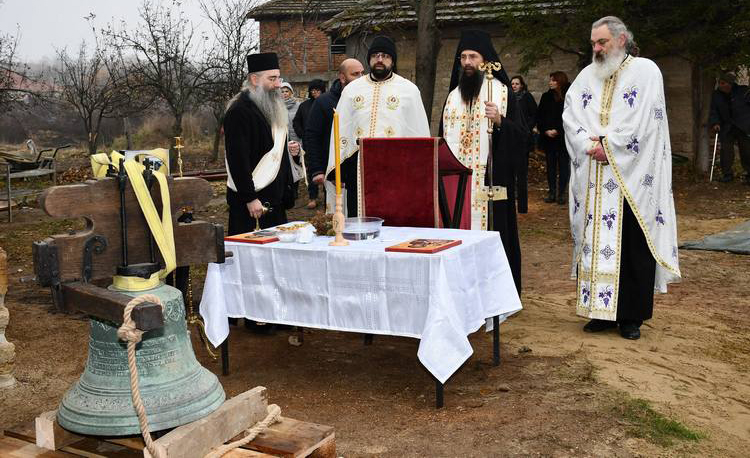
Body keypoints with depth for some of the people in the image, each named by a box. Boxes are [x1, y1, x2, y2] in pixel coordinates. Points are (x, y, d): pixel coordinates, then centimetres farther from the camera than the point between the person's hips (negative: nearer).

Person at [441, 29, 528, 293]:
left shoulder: (501, 90, 0)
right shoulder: (454, 95, 14)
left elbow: (520, 133, -5)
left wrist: (499, 121, -23)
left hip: (490, 175, -4)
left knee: (489, 226, -4)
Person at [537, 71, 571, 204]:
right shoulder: (546, 97, 7)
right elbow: (539, 116, 8)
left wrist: (557, 131, -13)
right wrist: (546, 130, -5)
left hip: (563, 138, -3)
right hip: (548, 138, 4)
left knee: (563, 165, 1)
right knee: (550, 165, 6)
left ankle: (561, 193, 6)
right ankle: (552, 193, 10)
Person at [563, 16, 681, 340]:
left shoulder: (645, 71, 0)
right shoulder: (587, 75, 14)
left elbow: (644, 120, -11)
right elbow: (570, 116, 4)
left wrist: (608, 146, -14)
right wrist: (590, 145, -12)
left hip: (632, 179, -4)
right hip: (594, 180, 4)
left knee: (632, 246, -1)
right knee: (596, 242, 4)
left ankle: (631, 315, 7)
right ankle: (602, 309, 12)